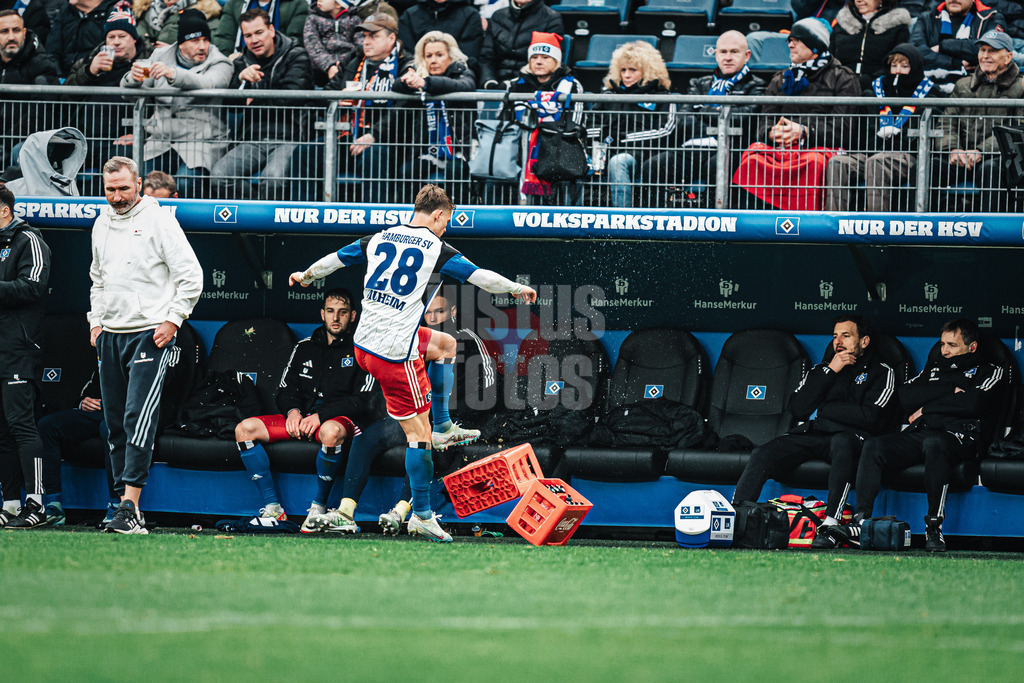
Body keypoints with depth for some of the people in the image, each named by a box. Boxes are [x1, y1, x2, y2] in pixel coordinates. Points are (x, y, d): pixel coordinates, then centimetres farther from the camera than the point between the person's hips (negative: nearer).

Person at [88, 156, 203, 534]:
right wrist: (96, 321, 17)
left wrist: (173, 320, -12)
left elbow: (191, 276, -7)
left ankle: (130, 506, -22)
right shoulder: (102, 224, 14)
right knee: (115, 424, 6)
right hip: (110, 335, 7)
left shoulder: (158, 220, -6)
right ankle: (127, 507, 10)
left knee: (138, 420, -16)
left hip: (150, 335, -7)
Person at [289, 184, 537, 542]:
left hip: (364, 344, 7)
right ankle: (421, 516, 2)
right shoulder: (435, 249, -7)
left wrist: (306, 276, 40)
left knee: (446, 343, 28)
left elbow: (334, 258, 21)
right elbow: (480, 276, -4)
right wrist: (518, 288, 12)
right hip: (395, 352, -7)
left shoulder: (378, 239, 9)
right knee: (417, 433, 0)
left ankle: (442, 427, 26)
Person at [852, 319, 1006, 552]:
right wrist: (950, 391, 2)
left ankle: (934, 527, -40)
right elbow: (906, 397, 12)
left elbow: (974, 403, -6)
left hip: (960, 435, -5)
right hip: (920, 433, 5)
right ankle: (862, 522, -30)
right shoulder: (933, 368, 30)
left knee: (934, 443, -41)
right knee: (873, 446, -22)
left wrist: (926, 408, 1)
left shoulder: (988, 371, 15)